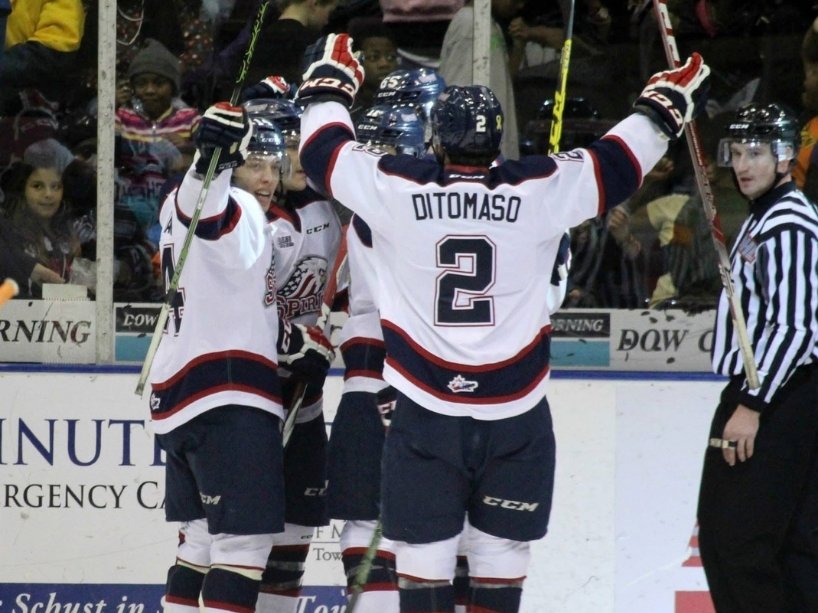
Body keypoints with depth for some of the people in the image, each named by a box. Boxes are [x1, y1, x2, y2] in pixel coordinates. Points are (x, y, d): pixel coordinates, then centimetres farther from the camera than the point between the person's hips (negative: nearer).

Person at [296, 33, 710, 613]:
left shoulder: (395, 190, -6)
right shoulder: (540, 191, -6)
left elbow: (325, 149, 7)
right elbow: (619, 162, 6)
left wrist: (329, 80, 24)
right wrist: (669, 103, 22)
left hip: (425, 413, 0)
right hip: (515, 415, 0)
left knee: (424, 555, 4)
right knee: (502, 555, 9)